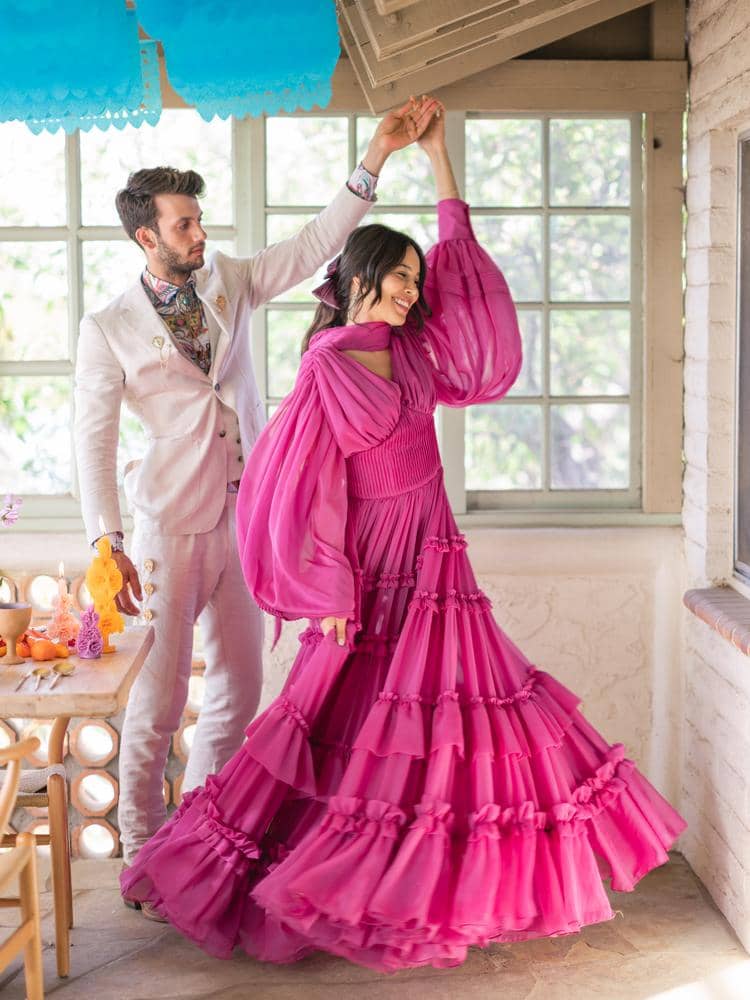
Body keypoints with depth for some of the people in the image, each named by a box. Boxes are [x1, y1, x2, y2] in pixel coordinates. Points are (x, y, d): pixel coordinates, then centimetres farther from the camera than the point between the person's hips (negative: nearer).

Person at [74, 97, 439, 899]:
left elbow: (317, 243, 3)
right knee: (159, 696, 0)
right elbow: (93, 439, -5)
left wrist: (376, 157, -7)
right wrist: (109, 546, -12)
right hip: (170, 526, -5)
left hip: (245, 517, 5)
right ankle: (141, 852, 15)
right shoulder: (109, 330, -5)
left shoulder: (230, 283, 7)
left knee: (239, 689, 11)